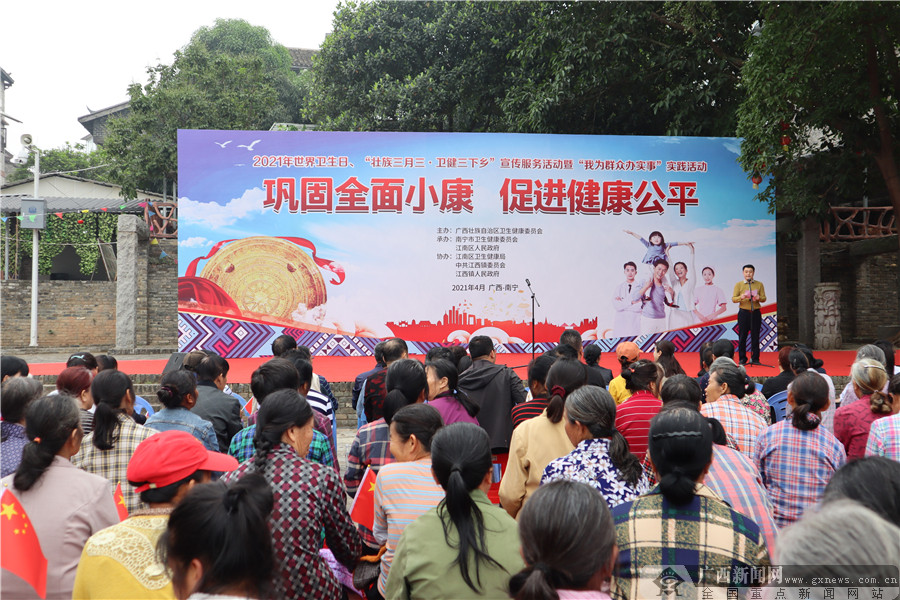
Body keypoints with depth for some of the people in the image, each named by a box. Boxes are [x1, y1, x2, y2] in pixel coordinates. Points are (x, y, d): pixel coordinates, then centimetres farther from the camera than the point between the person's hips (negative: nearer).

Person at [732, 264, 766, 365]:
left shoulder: (759, 284, 8)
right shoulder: (738, 284, 5)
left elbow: (764, 298, 6)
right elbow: (733, 299, 1)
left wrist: (758, 298, -16)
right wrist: (741, 297, -19)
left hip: (756, 312, 1)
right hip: (743, 312, -1)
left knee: (755, 336, 0)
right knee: (742, 336, 0)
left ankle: (755, 358, 7)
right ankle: (742, 359, 7)